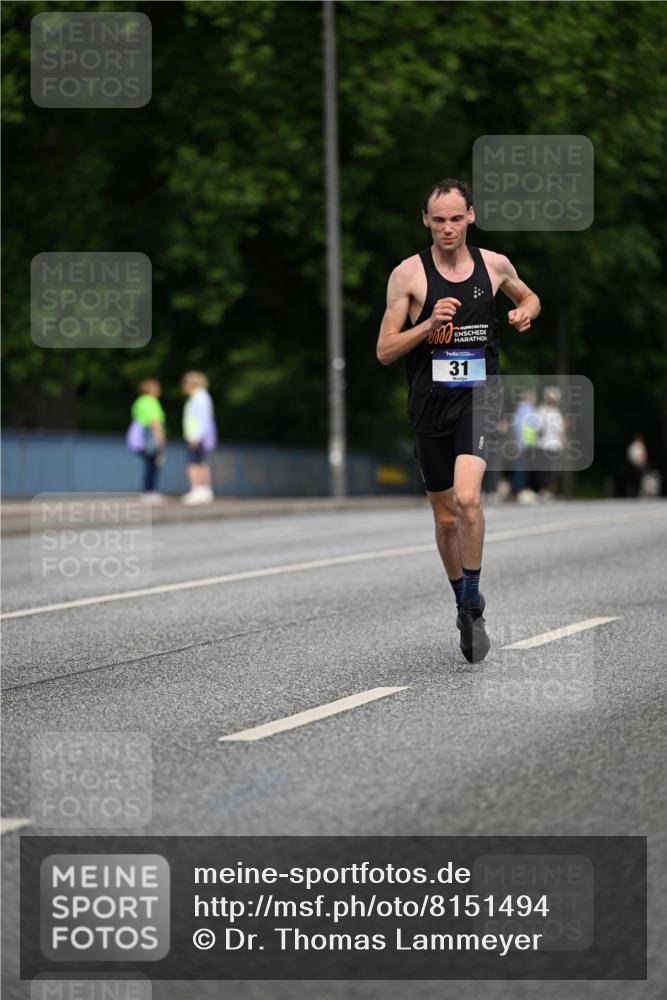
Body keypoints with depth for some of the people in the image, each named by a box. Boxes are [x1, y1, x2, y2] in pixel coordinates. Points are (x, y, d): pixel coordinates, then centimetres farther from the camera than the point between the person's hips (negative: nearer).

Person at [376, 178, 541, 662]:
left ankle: (473, 602, -8)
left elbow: (529, 297, 25)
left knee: (467, 498, -24)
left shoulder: (495, 265, 3)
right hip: (430, 402, 1)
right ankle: (465, 604, 33)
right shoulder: (408, 273, -4)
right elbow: (384, 351, -3)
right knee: (446, 518, 11)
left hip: (479, 395, -1)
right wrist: (430, 324, -18)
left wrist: (525, 313, 2)